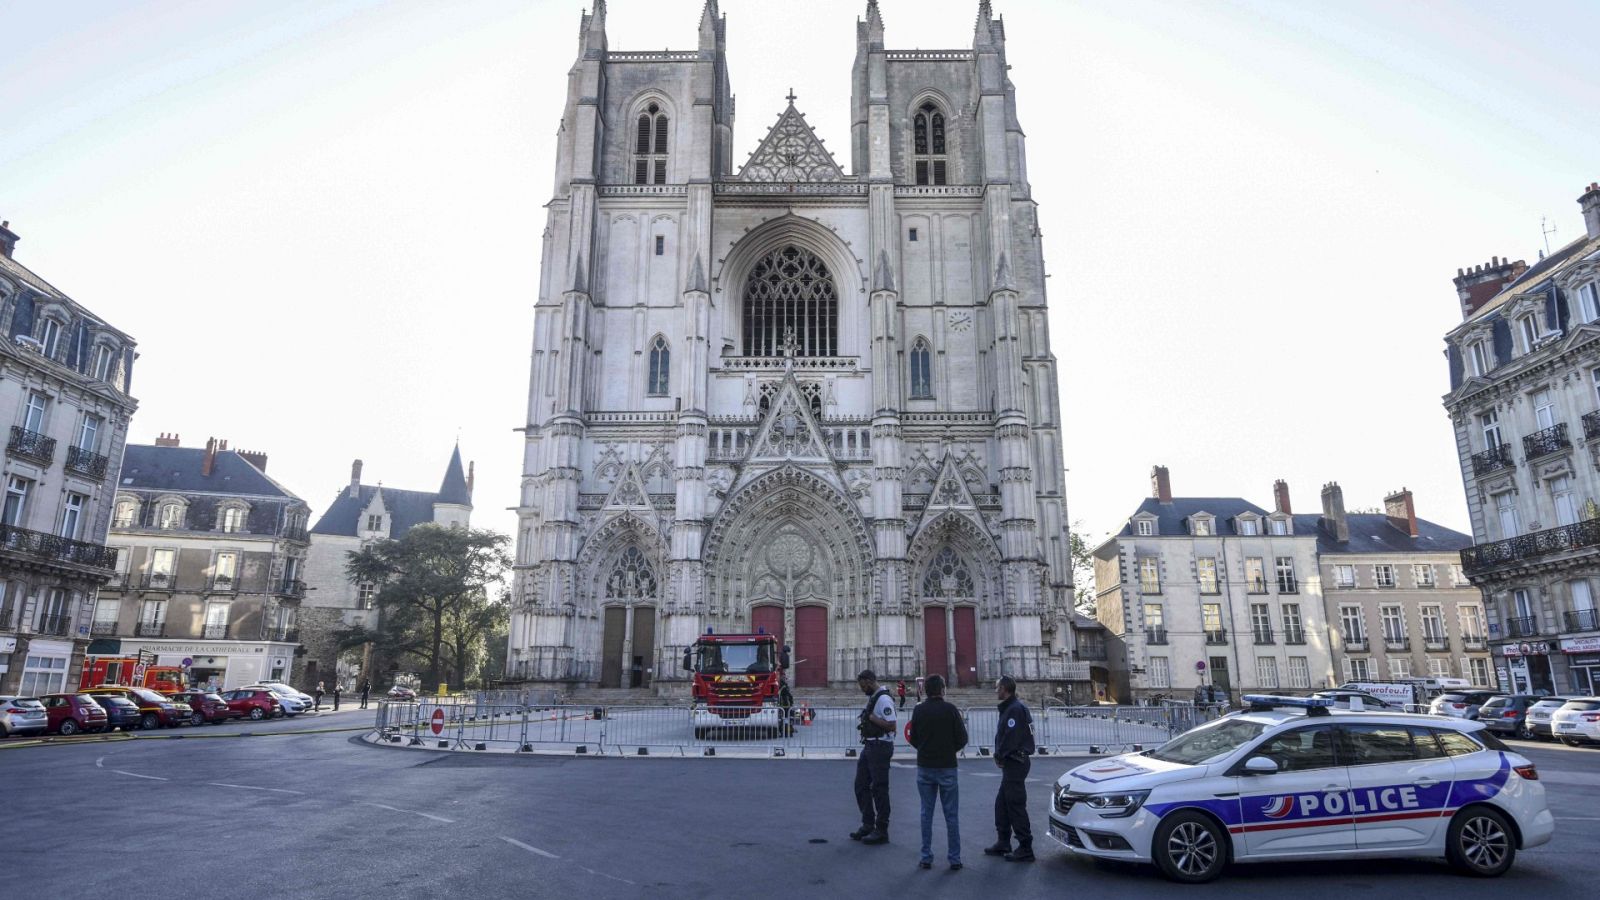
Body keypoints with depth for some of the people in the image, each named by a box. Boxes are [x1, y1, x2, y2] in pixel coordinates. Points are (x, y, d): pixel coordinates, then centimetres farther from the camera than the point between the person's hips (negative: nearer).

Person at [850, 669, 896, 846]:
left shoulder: (884, 700, -17)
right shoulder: (872, 698, 13)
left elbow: (891, 726, -23)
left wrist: (871, 718, -20)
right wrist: (864, 724, 10)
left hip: (880, 747, -10)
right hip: (869, 746, 10)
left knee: (879, 788, -2)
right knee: (861, 785, 13)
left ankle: (881, 831, 7)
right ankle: (868, 825, 23)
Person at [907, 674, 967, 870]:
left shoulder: (918, 710, -3)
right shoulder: (950, 709, -10)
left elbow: (913, 738, 2)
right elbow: (962, 739, -7)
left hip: (924, 767, 2)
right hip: (947, 767, -2)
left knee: (926, 813, 10)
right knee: (951, 814, 7)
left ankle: (926, 857, 12)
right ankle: (954, 858, 10)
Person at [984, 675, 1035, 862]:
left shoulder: (1015, 709, -18)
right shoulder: (1010, 708, 15)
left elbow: (1011, 738, -23)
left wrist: (999, 756, -9)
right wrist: (1000, 756, 5)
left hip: (1015, 762, -11)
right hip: (1013, 762, 11)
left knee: (1016, 805, -5)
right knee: (1002, 803, 16)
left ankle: (1025, 849, 0)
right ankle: (1003, 843, 24)